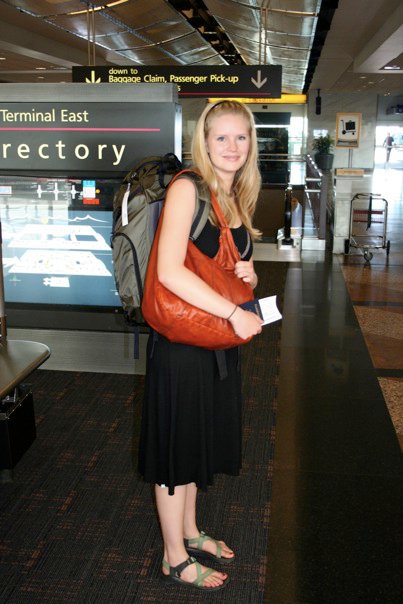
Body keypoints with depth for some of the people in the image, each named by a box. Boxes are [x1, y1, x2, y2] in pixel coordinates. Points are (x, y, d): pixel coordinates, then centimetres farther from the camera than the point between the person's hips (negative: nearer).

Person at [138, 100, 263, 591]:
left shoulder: (239, 199, 9)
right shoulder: (188, 188, -16)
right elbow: (169, 271, -26)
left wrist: (248, 275, -5)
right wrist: (234, 312, -24)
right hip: (181, 340, -8)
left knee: (198, 439, 21)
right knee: (176, 444, 6)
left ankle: (189, 532, 41)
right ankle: (175, 559, 25)